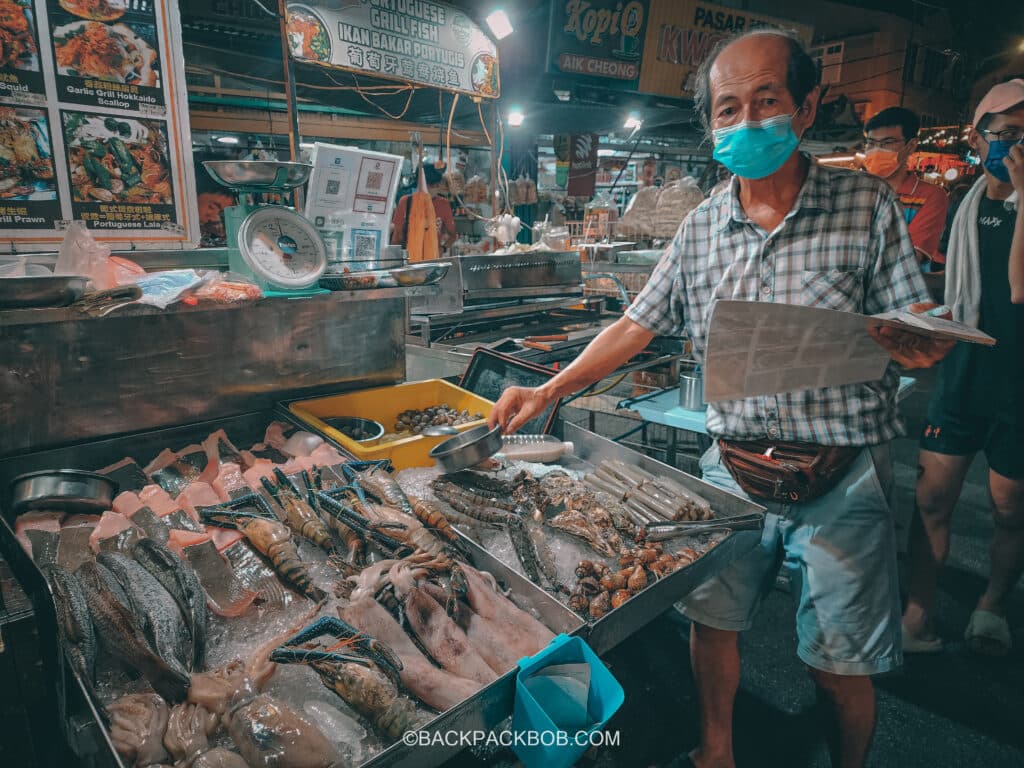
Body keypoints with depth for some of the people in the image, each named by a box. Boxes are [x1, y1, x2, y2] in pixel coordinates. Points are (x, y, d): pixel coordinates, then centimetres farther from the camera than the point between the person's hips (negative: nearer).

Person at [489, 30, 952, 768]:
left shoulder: (867, 205, -6)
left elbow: (925, 337, -4)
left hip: (841, 475, -2)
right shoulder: (702, 228, 3)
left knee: (841, 664, 9)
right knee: (712, 618, 14)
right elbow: (637, 326, 6)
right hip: (732, 466, 3)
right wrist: (546, 393, 1)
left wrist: (916, 345, -29)